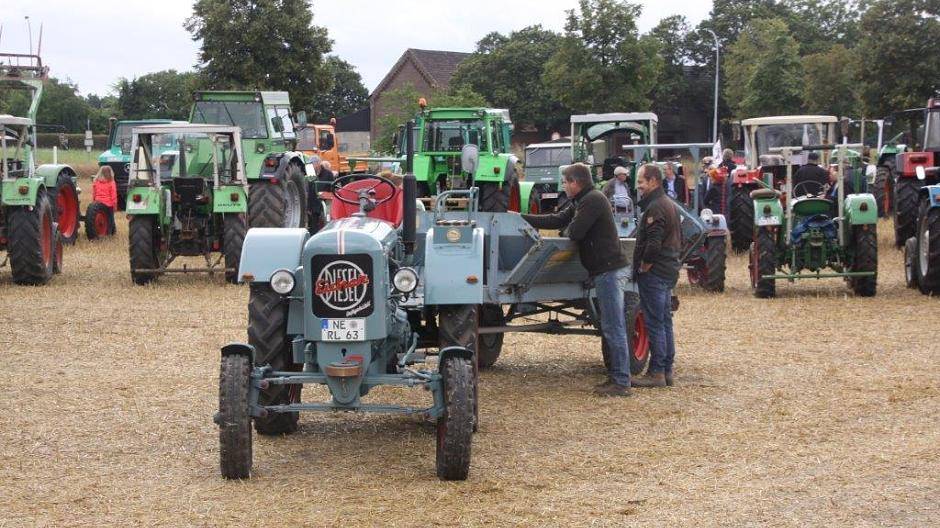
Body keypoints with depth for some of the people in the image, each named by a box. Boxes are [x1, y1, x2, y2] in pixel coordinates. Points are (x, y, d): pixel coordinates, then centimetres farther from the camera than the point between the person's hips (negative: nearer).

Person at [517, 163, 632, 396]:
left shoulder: (593, 200, -14)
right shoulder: (582, 202, 18)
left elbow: (574, 232, -19)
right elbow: (556, 220, 21)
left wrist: (570, 228, 6)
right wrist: (522, 218, 19)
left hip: (609, 270, -10)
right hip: (606, 270, 10)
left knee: (613, 328, -9)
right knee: (612, 327, 12)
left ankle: (621, 382, -7)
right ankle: (617, 376, 17)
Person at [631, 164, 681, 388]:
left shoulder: (655, 208, -17)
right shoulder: (669, 205, 16)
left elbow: (653, 244, -25)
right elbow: (678, 239, 23)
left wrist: (643, 267, -13)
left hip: (654, 274, -10)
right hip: (669, 271, 10)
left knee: (655, 323, -7)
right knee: (665, 322, 13)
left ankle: (656, 373, -5)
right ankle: (667, 370, 18)